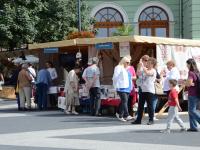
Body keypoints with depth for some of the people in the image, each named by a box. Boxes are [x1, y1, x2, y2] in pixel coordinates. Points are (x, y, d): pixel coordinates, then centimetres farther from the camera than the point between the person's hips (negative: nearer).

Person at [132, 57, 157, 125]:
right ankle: (138, 120, 12)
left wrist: (142, 65, -23)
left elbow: (147, 72, -27)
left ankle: (151, 120, 8)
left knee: (149, 105, -1)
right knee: (140, 105, 7)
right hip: (143, 90, 8)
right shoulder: (146, 69, 18)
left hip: (149, 91, -8)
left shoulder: (153, 71, -7)